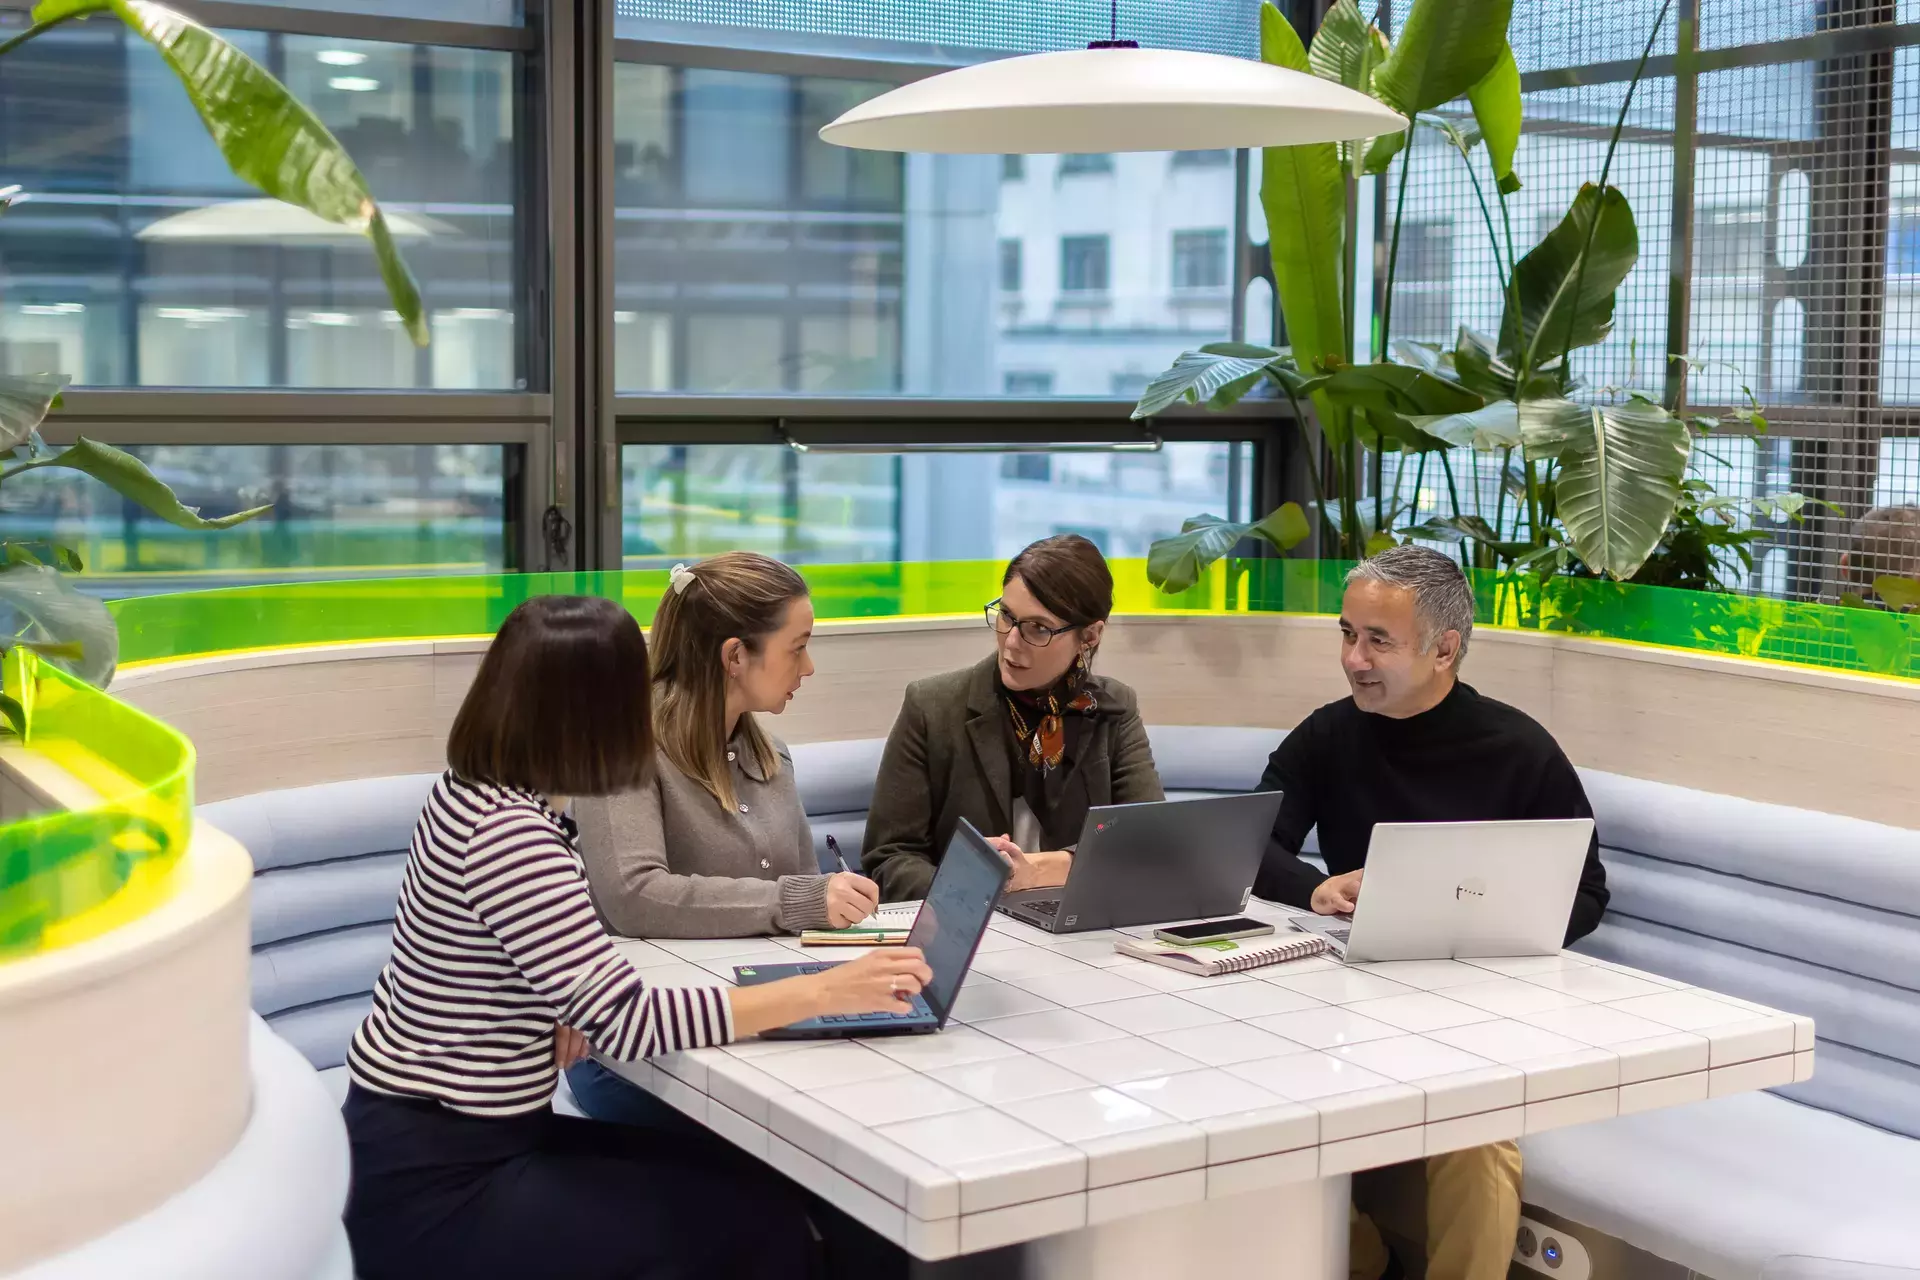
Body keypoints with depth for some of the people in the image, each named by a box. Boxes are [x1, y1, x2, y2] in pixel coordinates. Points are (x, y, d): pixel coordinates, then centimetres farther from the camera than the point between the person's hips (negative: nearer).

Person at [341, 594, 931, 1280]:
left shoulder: (472, 789, 4)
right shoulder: (508, 832, -25)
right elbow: (627, 1021, -29)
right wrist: (823, 992, -27)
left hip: (441, 1141, 9)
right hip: (434, 1189, -9)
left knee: (736, 1172, 7)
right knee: (763, 1220, -7)